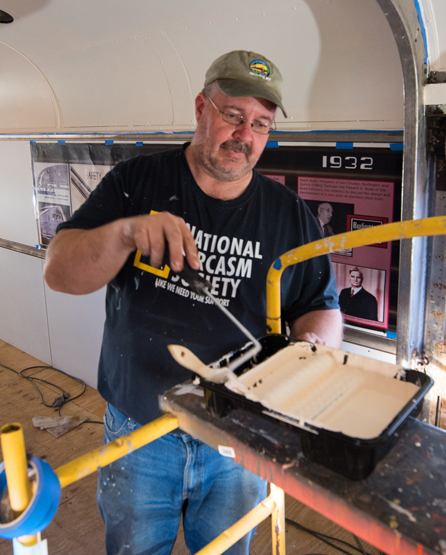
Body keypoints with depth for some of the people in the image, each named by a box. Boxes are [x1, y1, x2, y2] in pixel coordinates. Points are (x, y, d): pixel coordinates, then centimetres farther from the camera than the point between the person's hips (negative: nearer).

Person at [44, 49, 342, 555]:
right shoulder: (135, 183, -6)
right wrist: (126, 232, -29)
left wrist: (310, 344, -19)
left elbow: (323, 308, 4)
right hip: (137, 428, 0)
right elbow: (59, 273, -11)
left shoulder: (290, 214, -2)